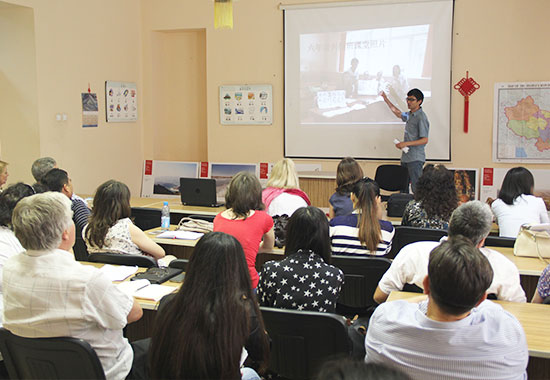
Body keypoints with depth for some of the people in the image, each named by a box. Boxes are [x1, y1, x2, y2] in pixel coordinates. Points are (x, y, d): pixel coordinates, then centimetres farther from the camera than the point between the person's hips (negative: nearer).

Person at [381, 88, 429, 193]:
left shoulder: (421, 117, -13)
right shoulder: (409, 115, 13)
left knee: (416, 188, -12)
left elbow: (424, 140, -17)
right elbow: (398, 113, 36)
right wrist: (386, 99, 36)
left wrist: (406, 143, -21)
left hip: (415, 159, -9)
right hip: (406, 158, 9)